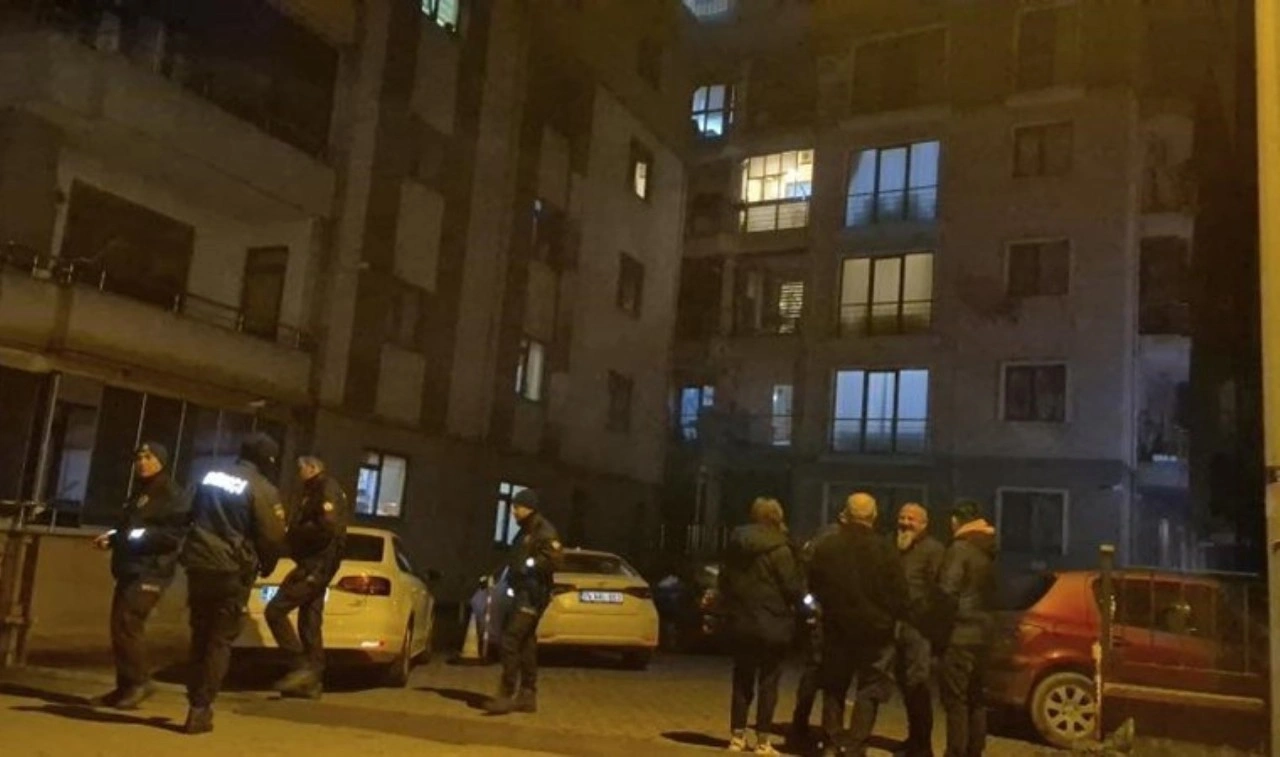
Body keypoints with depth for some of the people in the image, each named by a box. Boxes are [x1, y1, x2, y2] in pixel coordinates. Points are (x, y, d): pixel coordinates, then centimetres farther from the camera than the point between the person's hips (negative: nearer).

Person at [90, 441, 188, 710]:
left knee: (127, 622, -16)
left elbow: (175, 534, -15)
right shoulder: (141, 494, 24)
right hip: (130, 569, 9)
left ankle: (138, 682, -8)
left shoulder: (172, 495, -5)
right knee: (119, 625, 6)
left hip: (151, 570, -9)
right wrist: (112, 538, 15)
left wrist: (144, 535, -23)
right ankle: (126, 686, 12)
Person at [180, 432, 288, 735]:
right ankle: (200, 708, 0)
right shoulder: (262, 489, -10)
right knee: (220, 640, 2)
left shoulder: (211, 476, 11)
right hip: (232, 570, -6)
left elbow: (193, 517, 19)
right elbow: (272, 537, -12)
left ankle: (196, 702, 21)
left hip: (199, 563, 6)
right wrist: (265, 567, 7)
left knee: (200, 636, 17)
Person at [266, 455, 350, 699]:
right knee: (309, 623, 10)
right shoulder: (313, 492, 23)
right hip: (314, 563, 10)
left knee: (275, 610, -13)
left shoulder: (327, 490, -9)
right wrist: (295, 533, 1)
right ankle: (312, 682, 14)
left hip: (317, 564, -10)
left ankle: (302, 667, -13)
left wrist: (296, 532, -11)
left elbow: (327, 527, -22)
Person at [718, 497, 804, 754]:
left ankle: (737, 736, 15)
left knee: (742, 679, 13)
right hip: (771, 624, -5)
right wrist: (798, 600, 8)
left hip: (739, 622, 5)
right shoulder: (778, 548, -13)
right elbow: (792, 587, -12)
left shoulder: (735, 544, 6)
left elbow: (724, 580, 12)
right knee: (768, 682, 4)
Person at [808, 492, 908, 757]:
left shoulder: (826, 548, -1)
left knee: (834, 687, 15)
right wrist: (897, 616, 5)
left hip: (836, 627, 3)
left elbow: (814, 587, 6)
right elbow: (899, 591, -11)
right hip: (875, 628, -3)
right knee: (870, 689, 5)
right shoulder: (884, 549, -13)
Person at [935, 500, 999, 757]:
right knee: (975, 697, 14)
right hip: (983, 632, 8)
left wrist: (952, 614, -5)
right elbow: (992, 591, 17)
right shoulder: (990, 551, 12)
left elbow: (947, 590, -20)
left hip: (961, 633, -8)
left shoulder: (960, 549, -13)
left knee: (955, 698, -5)